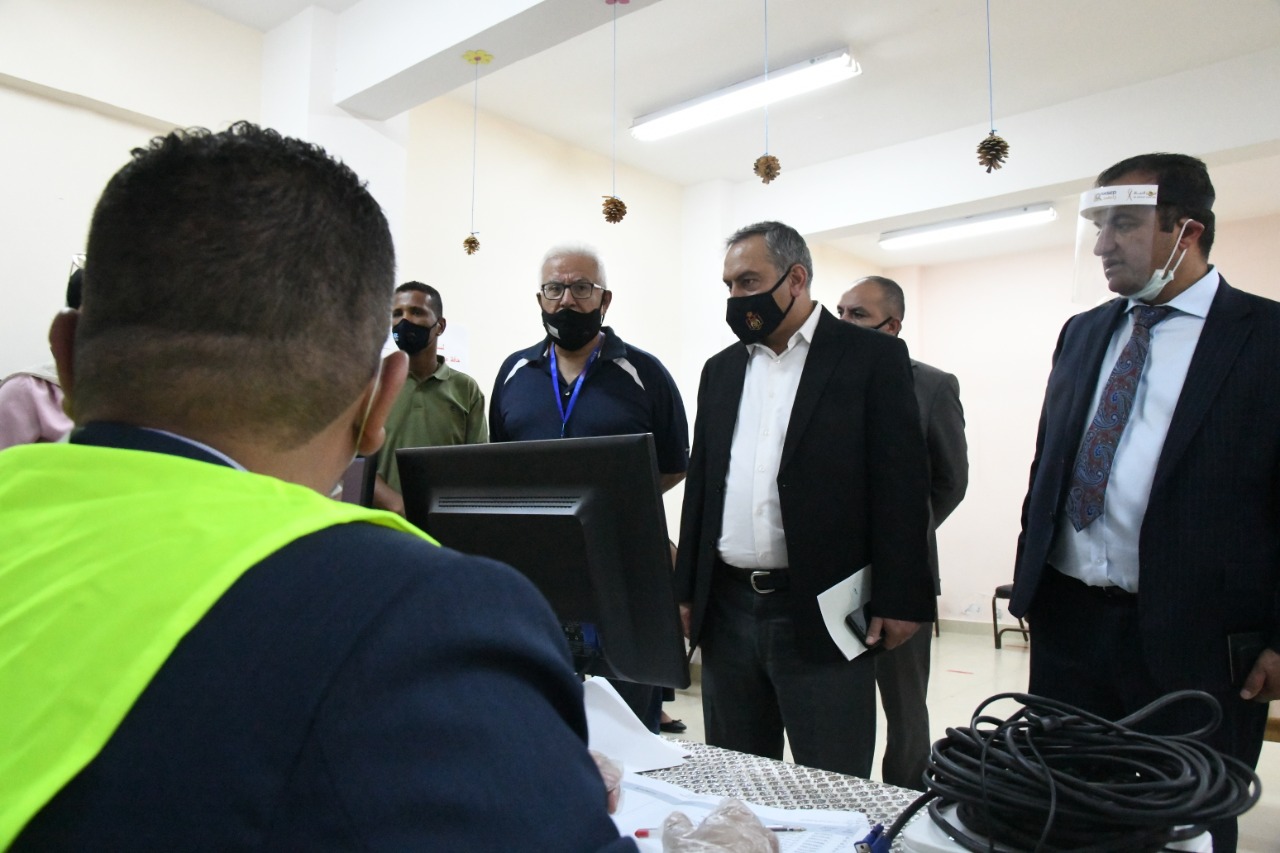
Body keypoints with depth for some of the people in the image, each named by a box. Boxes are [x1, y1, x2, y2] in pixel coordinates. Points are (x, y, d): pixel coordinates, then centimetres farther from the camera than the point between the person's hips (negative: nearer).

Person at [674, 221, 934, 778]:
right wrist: (686, 591, 12)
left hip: (822, 614, -5)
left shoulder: (873, 357, -2)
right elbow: (700, 485, 14)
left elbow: (902, 485, -6)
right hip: (727, 610, 5)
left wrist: (899, 601, -11)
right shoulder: (721, 370, 13)